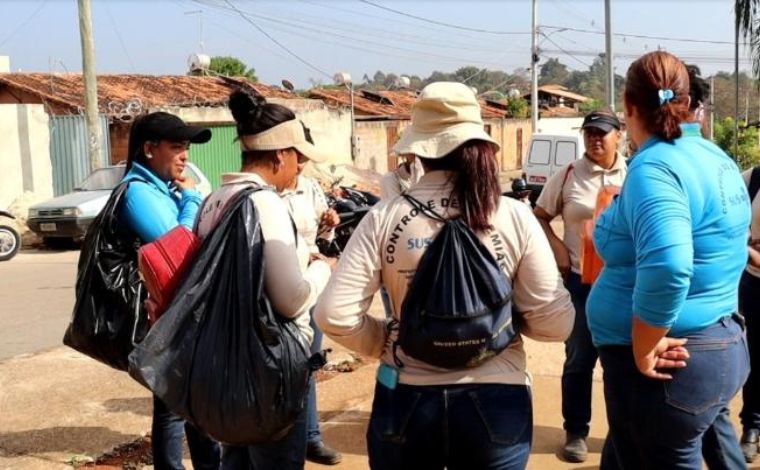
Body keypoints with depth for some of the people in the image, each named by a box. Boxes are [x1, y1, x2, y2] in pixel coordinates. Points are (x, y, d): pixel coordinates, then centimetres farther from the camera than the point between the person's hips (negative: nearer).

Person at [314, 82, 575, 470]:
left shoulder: (384, 218, -8)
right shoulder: (514, 216, -7)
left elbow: (334, 315, -10)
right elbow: (555, 323, -8)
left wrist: (385, 342, 7)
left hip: (406, 401, 0)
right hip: (494, 402, 0)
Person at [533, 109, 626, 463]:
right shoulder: (568, 176, -1)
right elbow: (540, 215, 7)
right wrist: (555, 245, -8)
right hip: (581, 280, -1)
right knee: (579, 360, 8)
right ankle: (576, 433, 21)